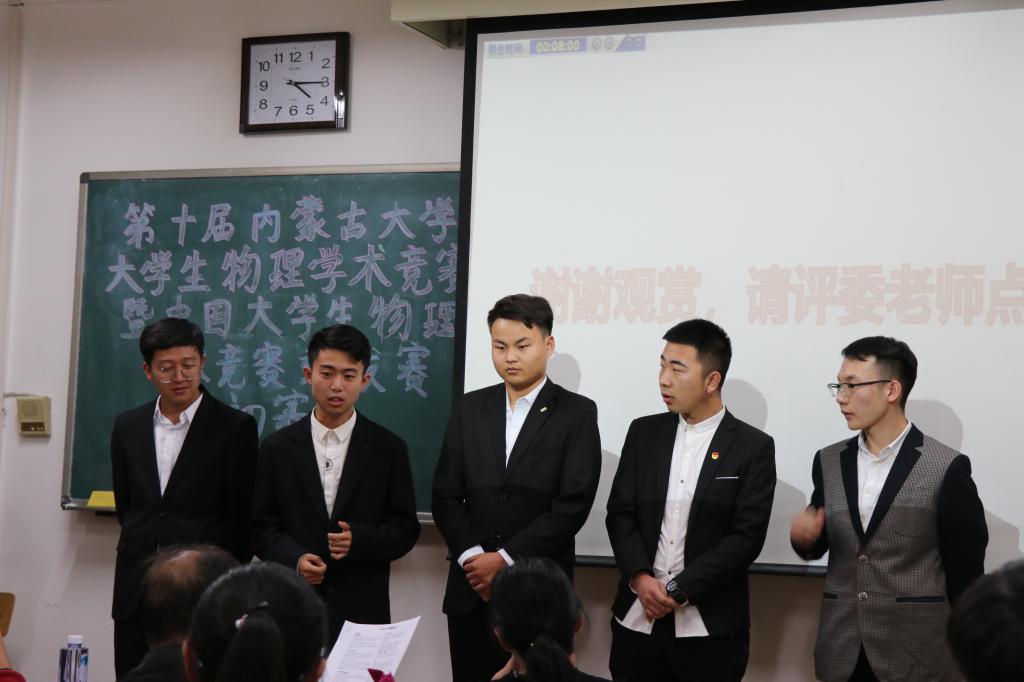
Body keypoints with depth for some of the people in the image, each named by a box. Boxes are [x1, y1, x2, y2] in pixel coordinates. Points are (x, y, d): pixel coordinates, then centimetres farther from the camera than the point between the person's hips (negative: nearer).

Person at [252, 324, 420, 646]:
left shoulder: (388, 448, 5)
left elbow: (405, 529, 5)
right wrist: (294, 558, -11)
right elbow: (262, 527, 8)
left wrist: (359, 539, -12)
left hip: (362, 609, 0)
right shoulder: (278, 448, 7)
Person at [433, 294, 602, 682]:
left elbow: (573, 504, -10)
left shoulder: (577, 413, -1)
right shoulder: (469, 408, 10)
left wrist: (505, 559, -13)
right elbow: (446, 495, 6)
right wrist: (472, 557, -9)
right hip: (472, 589, 3)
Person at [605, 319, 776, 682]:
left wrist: (678, 591, -13)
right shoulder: (644, 432, 7)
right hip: (638, 620, 3)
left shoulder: (754, 447, -4)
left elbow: (746, 537, -9)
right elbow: (620, 513, 4)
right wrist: (640, 578, -12)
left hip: (711, 630, -3)